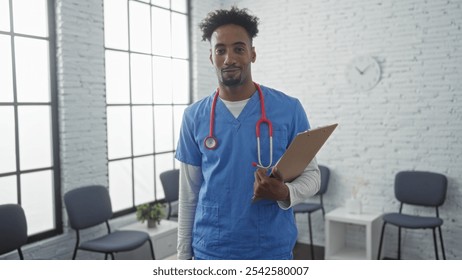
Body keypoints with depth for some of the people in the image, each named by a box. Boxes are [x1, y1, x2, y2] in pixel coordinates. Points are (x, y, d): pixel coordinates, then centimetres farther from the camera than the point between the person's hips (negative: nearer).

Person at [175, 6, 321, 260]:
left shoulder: (289, 109, -6)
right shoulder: (194, 116, -1)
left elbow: (311, 174, 0)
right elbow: (188, 193, 3)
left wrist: (285, 193, -21)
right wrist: (184, 254, 4)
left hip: (273, 250, -1)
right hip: (210, 251, 1)